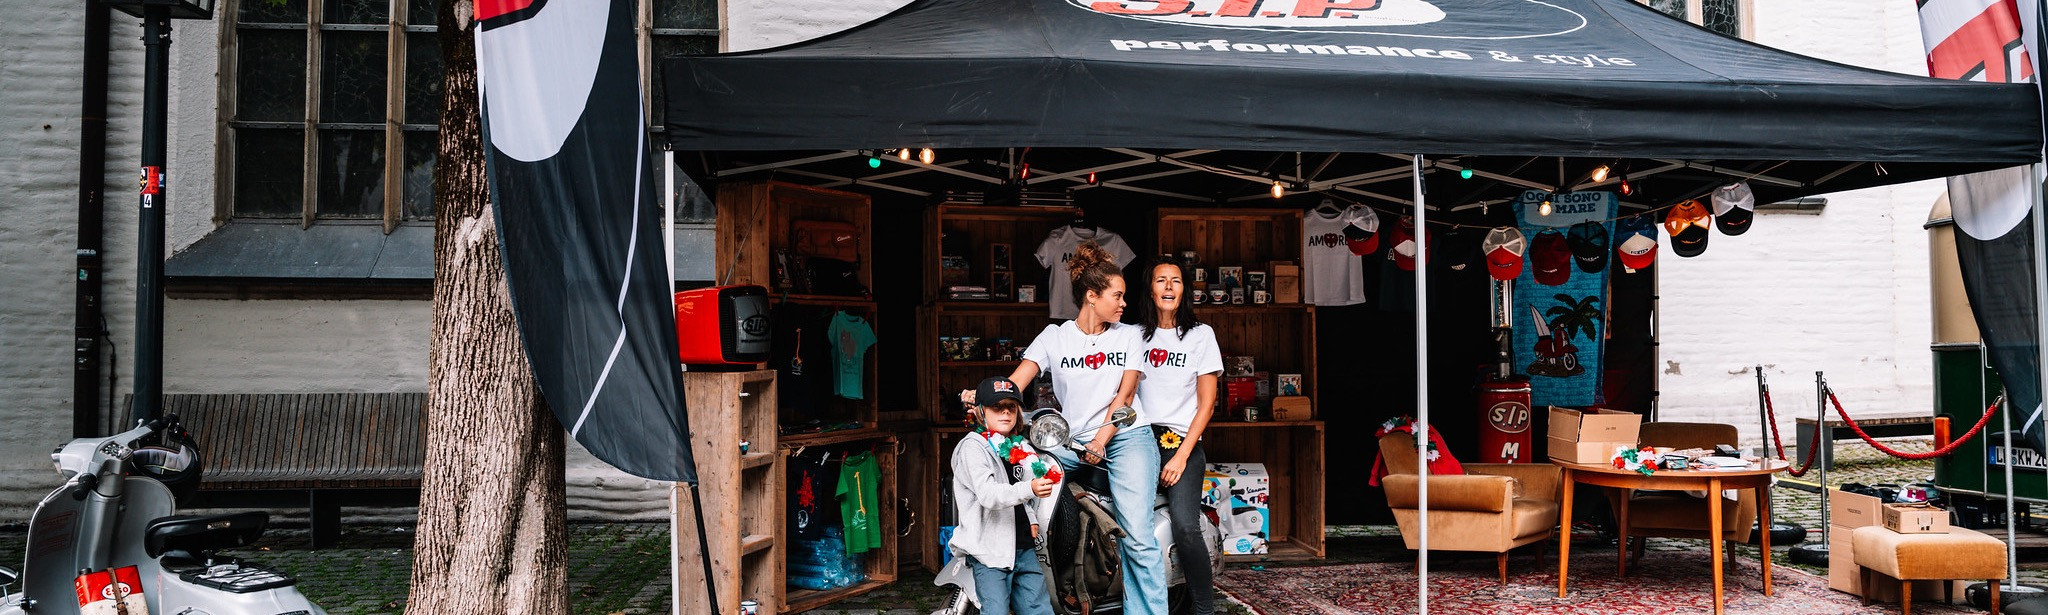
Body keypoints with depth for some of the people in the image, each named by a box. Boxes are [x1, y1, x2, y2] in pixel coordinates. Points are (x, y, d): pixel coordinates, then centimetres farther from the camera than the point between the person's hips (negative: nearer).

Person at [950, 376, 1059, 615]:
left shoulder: (1021, 448, 16)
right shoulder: (972, 447, -7)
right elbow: (988, 494, -23)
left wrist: (1032, 519, 12)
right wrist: (1029, 489, -35)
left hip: (1024, 547, 7)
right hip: (990, 548, -7)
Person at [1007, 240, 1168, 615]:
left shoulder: (1128, 335, 10)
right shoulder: (1054, 337, 7)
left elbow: (1125, 393, 0)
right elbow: (1017, 381, -6)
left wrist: (1101, 442, -13)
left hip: (1126, 437, -1)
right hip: (1074, 443, 1)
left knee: (1136, 536, -13)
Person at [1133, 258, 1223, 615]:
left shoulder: (1200, 334, 9)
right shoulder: (1136, 335, 17)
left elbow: (1206, 402, 4)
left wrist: (1182, 455, -7)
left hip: (1183, 442, -2)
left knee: (1186, 529, -25)